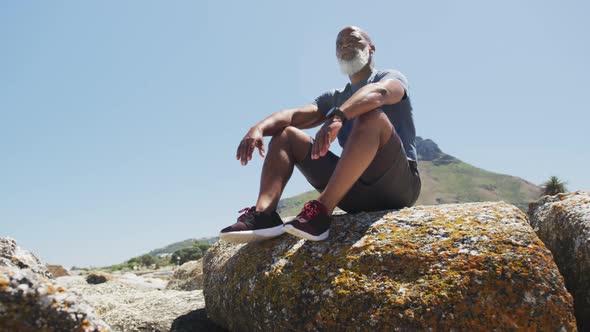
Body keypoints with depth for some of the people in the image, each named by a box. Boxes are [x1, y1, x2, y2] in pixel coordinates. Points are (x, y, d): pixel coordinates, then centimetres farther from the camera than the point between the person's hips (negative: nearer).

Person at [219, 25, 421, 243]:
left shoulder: (391, 77, 7)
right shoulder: (334, 98, 22)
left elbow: (379, 92, -20)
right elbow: (294, 115, 5)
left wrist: (337, 116, -41)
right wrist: (259, 127, -17)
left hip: (398, 183, -5)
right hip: (355, 191, 5)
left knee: (372, 116, -31)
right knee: (285, 134, 2)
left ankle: (320, 211, -37)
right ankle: (264, 213, -23)